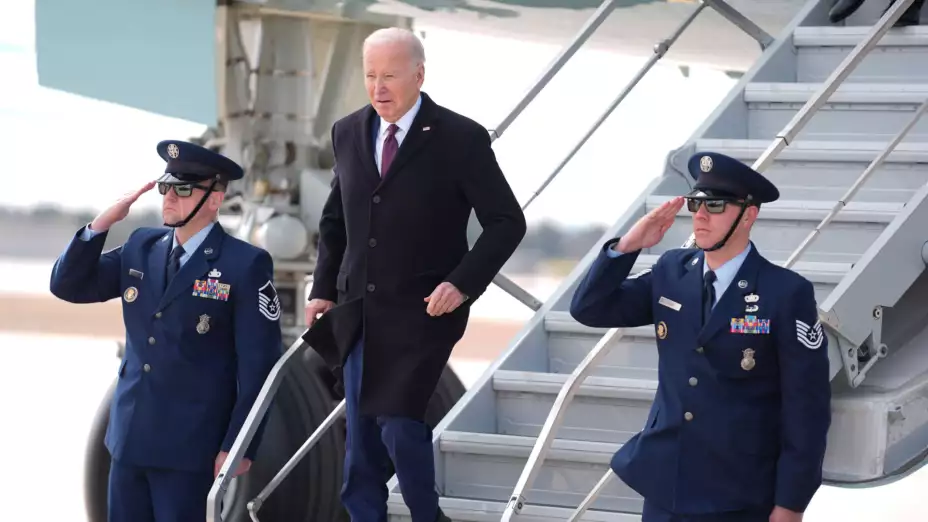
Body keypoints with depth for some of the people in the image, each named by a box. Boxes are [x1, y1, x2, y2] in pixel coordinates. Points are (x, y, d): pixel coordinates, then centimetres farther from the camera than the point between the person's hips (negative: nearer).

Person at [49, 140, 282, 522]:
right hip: (129, 438, 6)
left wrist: (238, 447, -12)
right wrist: (103, 222, -7)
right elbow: (68, 286, 7)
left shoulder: (245, 266, -8)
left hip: (189, 446, -6)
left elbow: (258, 364, -9)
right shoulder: (141, 248, 10)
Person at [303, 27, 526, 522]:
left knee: (399, 423, -12)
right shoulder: (348, 133, 5)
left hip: (421, 313, -5)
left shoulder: (461, 138, -11)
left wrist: (463, 283, -18)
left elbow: (507, 222, -8)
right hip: (358, 312, 5)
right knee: (361, 434, 9)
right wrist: (324, 288, 9)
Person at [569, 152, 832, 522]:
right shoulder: (670, 272, 6)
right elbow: (589, 309, 6)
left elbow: (807, 408, -10)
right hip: (664, 492, 5)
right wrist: (627, 246, -9)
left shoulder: (786, 294, -10)